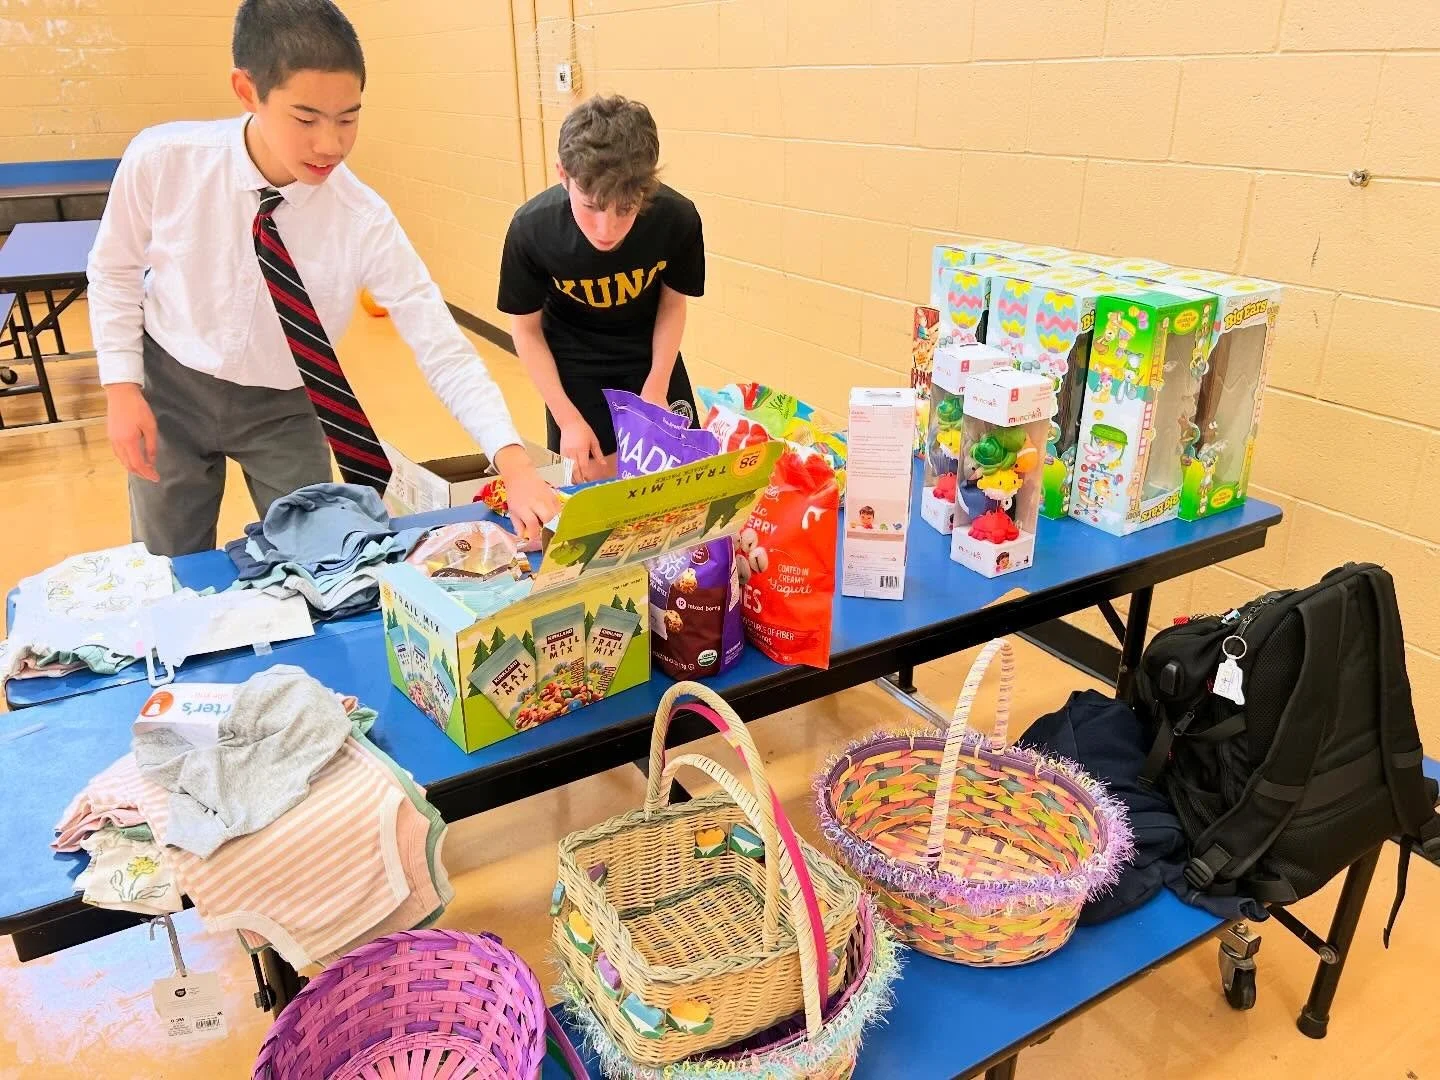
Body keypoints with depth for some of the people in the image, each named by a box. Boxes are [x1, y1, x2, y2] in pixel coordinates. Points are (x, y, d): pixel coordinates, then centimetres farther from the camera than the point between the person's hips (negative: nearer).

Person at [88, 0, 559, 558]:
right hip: (170, 390, 1)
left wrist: (513, 462, -40)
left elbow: (443, 350, -28)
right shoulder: (161, 160, -23)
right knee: (170, 575, 17)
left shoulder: (363, 221, -26)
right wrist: (122, 387, -11)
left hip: (282, 408, 0)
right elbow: (115, 270, -4)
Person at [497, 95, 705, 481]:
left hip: (650, 354, 1)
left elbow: (672, 302, -8)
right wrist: (568, 418, -16)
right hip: (574, 362, -1)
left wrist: (657, 389, -12)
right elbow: (526, 330, -13)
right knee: (594, 478, 2)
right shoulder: (532, 228, -29)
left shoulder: (677, 218, -29)